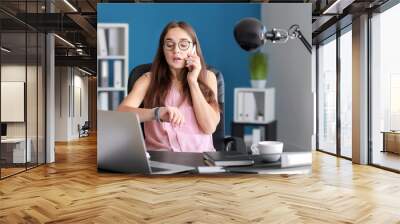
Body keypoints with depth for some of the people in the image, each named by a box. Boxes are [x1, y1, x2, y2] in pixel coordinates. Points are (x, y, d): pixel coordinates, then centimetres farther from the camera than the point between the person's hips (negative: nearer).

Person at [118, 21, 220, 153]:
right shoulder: (148, 79, 5)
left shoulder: (207, 77, 8)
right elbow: (120, 112, -11)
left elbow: (209, 127, -3)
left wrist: (193, 81, -4)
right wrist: (157, 113, -27)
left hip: (199, 156, 1)